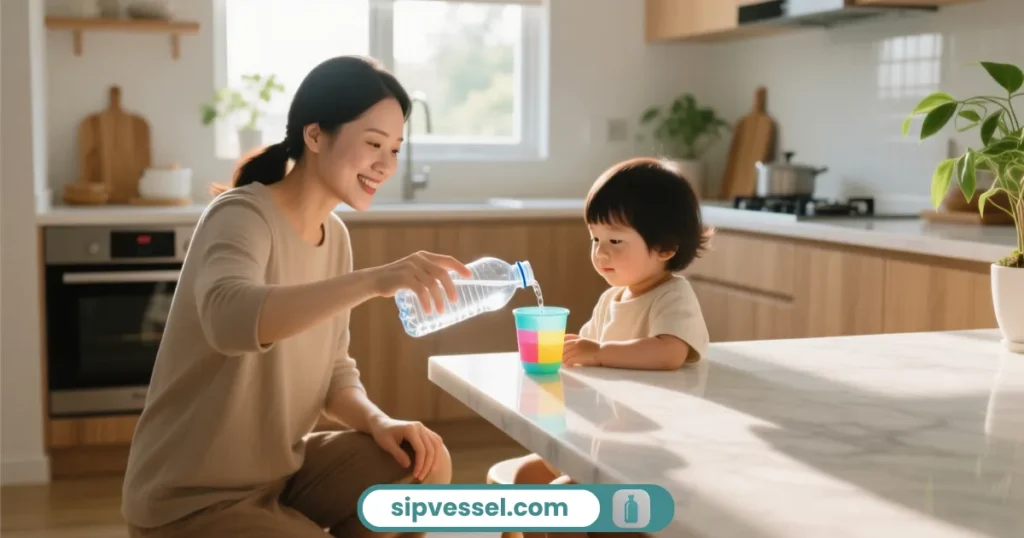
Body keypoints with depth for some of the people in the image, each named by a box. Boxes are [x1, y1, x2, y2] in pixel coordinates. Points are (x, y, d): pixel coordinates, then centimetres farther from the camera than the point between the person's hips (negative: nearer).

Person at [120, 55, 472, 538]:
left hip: (282, 469, 7)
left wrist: (379, 423, -12)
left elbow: (333, 371, 8)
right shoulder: (242, 216, -20)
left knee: (423, 465, -6)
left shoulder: (334, 236, 4)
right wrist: (374, 280, -50)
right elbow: (228, 318, -42)